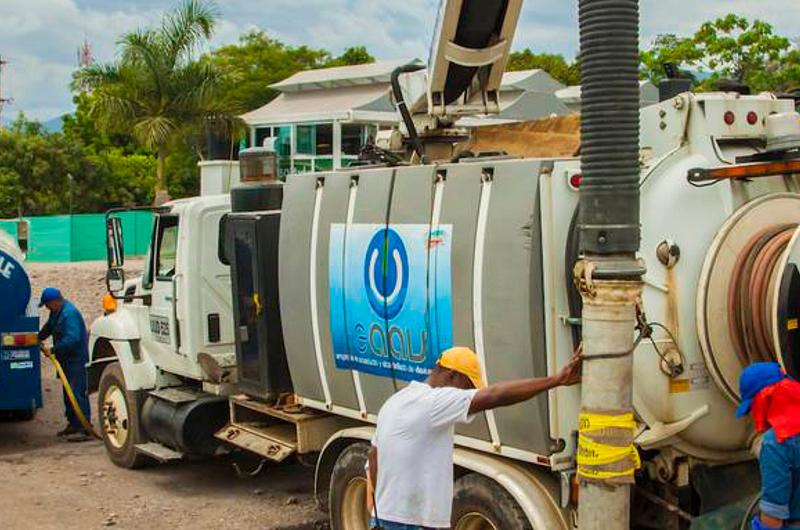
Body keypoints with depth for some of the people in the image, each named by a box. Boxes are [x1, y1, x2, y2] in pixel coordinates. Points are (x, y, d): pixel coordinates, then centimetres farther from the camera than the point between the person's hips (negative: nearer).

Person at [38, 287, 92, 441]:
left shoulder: (70, 314, -22)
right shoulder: (57, 312, 10)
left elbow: (72, 339, -30)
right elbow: (49, 327, 29)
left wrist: (54, 350, -23)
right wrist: (38, 339, 20)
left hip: (76, 358, -11)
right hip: (67, 359, 11)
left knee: (77, 392, -13)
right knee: (68, 392, 17)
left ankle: (84, 429, -13)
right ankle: (73, 424, 27)